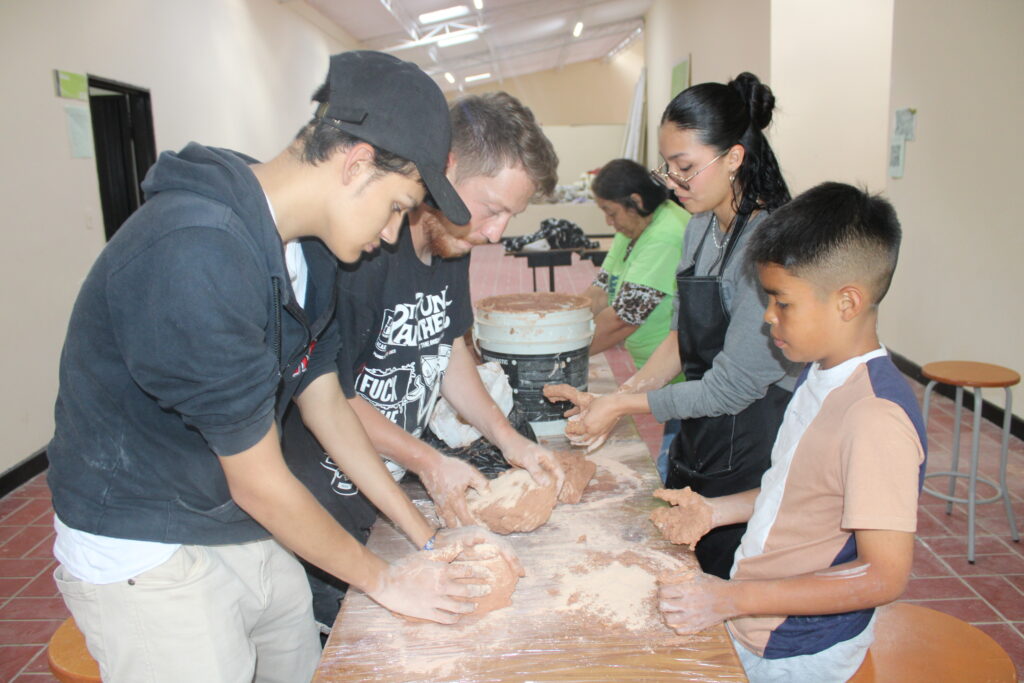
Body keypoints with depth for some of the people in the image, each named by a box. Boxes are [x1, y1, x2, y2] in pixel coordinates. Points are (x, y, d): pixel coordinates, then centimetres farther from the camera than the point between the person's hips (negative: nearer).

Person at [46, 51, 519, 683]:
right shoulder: (196, 257, -31)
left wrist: (426, 538, 5)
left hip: (255, 535, 8)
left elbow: (326, 401, 5)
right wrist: (382, 579, -9)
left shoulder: (307, 250, -2)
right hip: (145, 554, -8)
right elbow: (258, 482, -24)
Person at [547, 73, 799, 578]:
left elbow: (731, 387, -21)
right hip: (695, 443, 8)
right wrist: (621, 396, -1)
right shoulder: (701, 228, 5)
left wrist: (624, 405, -13)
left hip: (751, 458, -8)